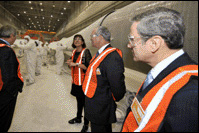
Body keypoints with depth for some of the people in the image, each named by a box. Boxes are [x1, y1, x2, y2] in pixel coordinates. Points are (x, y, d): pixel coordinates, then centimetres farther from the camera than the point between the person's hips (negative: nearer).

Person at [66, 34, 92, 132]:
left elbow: (88, 67, -19)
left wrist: (76, 64, -21)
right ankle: (78, 118, 38)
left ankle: (86, 124, 17)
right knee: (79, 100, 20)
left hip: (83, 81, -7)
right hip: (75, 81, 7)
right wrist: (70, 63, -2)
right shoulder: (74, 52, 11)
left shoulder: (86, 51, -11)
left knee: (85, 102, 2)